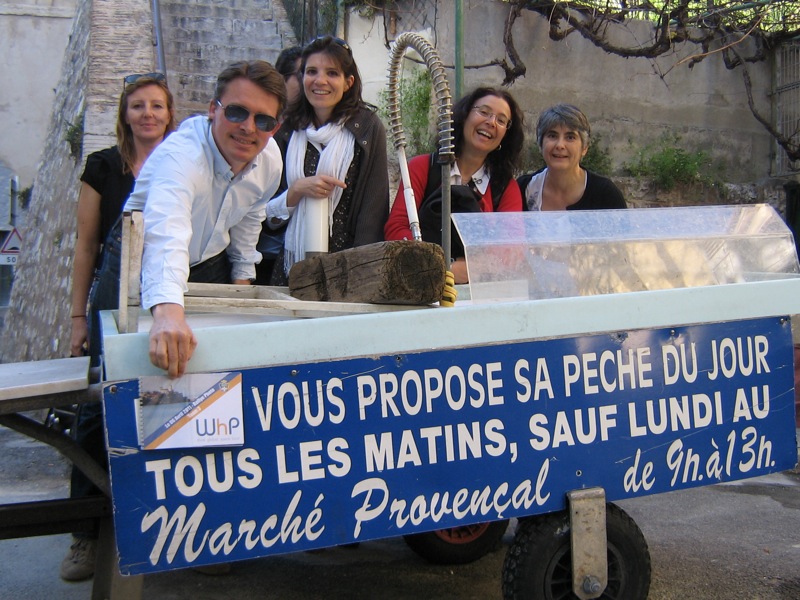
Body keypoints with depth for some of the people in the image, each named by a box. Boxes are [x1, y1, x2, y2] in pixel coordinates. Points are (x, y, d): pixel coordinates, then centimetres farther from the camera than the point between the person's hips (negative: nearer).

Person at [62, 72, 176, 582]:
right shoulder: (103, 167, 5)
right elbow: (86, 245, 6)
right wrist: (78, 316, 3)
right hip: (113, 302, 0)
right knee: (97, 412, -1)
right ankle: (88, 532, 10)